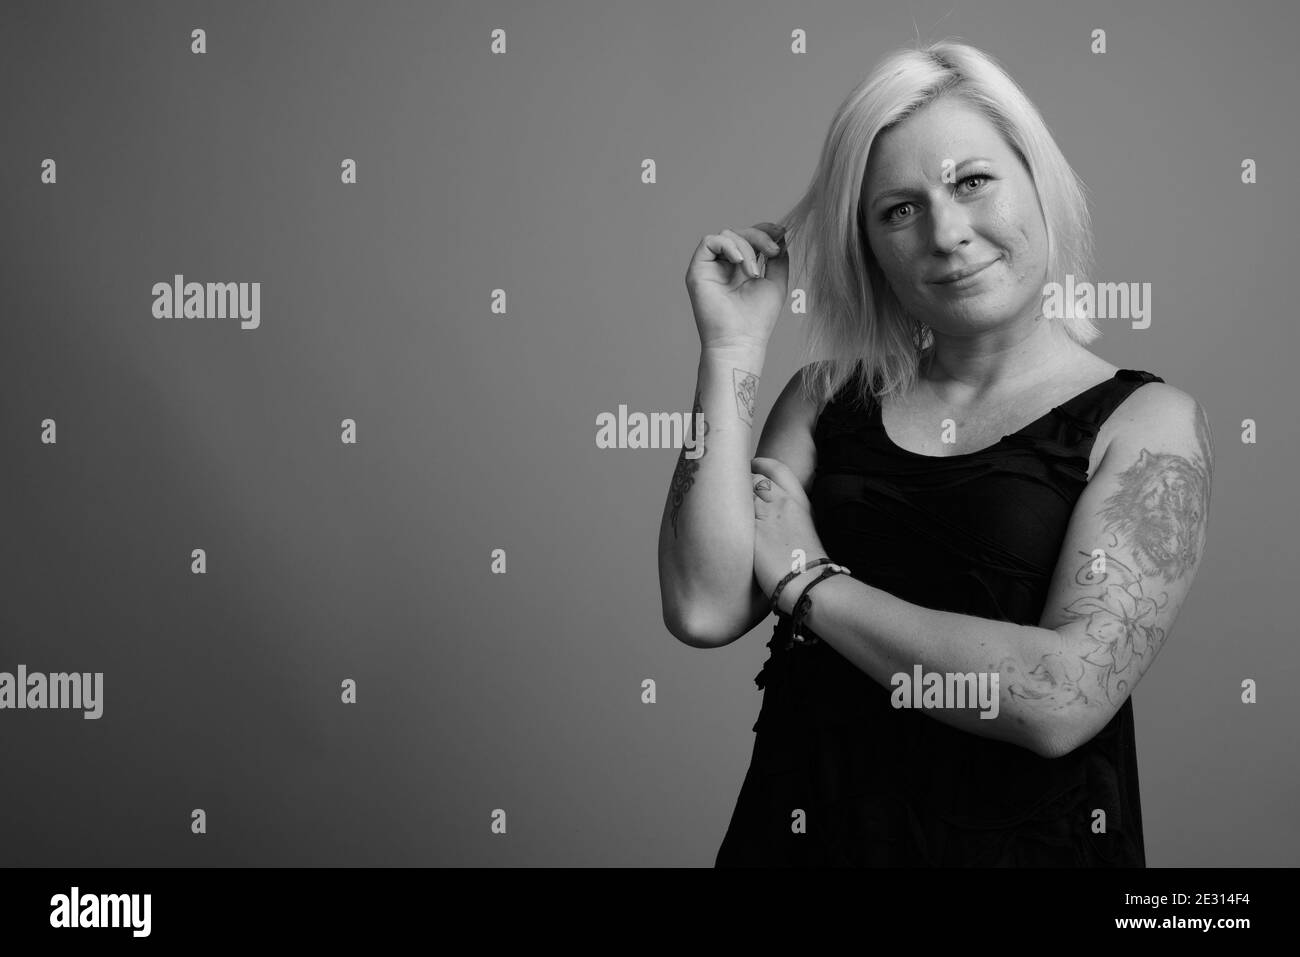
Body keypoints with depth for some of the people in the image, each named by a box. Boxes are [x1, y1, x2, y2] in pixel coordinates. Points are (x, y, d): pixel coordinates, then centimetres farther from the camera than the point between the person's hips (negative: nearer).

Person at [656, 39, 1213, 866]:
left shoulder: (1151, 422, -8)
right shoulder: (831, 395, 2)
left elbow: (1064, 699, -21)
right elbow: (705, 610, -10)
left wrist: (808, 580, -12)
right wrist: (734, 348, -10)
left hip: (1019, 833, -3)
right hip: (801, 825, 3)